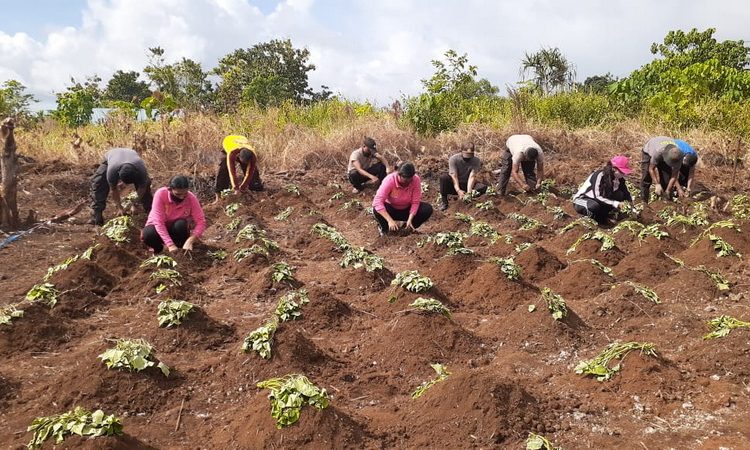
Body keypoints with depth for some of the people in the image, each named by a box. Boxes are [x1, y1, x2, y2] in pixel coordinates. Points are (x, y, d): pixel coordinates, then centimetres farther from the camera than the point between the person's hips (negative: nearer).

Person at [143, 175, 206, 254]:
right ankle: (158, 248, 1)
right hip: (158, 226, -1)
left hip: (176, 229, 1)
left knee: (181, 224, -32)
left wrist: (190, 241, -42)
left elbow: (201, 222, -25)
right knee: (147, 235, -32)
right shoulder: (161, 194, -28)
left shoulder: (191, 198, -23)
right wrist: (170, 244, -43)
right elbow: (158, 221, -32)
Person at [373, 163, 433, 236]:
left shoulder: (416, 180, -24)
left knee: (428, 209, -22)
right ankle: (384, 228, -2)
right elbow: (377, 201, -37)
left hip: (407, 209, 3)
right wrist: (390, 220, -46)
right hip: (391, 209, -2)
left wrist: (410, 220, -33)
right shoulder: (389, 180, -31)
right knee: (377, 210, -34)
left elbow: (415, 202, -20)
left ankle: (408, 228, 0)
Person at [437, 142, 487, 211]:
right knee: (443, 177, -33)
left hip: (466, 185, 2)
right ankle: (443, 201, -16)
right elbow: (454, 176, -24)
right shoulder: (454, 159, -18)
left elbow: (472, 177, -21)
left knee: (483, 187, -25)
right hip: (454, 186, -1)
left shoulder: (476, 161, -13)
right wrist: (458, 190, -39)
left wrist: (468, 192, -36)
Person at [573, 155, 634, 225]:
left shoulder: (619, 179, -7)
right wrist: (614, 203, -36)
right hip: (581, 201, -7)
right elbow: (596, 197, -32)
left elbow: (626, 193, 5)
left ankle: (603, 215, -2)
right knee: (595, 206, -40)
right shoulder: (599, 175, -28)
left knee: (620, 195, -14)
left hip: (599, 200, 7)